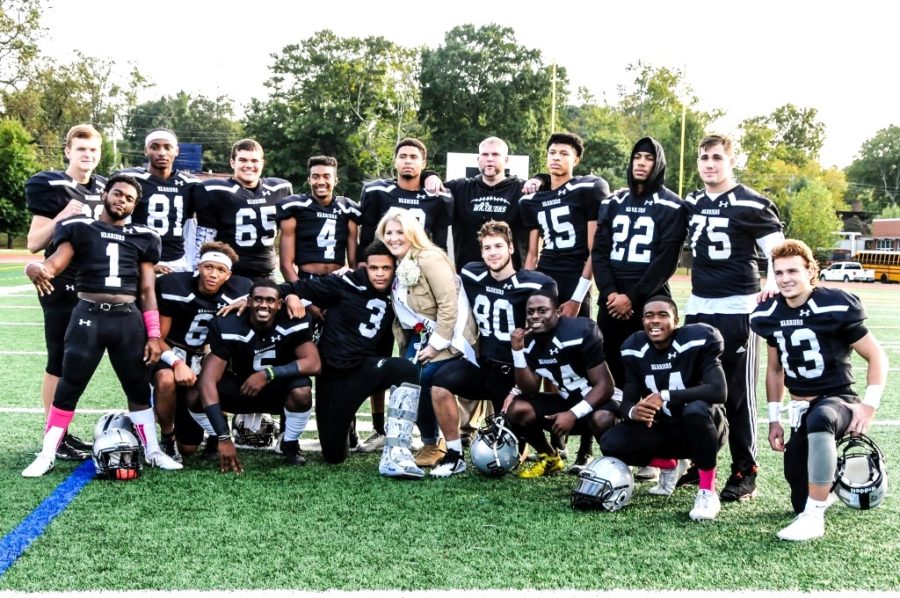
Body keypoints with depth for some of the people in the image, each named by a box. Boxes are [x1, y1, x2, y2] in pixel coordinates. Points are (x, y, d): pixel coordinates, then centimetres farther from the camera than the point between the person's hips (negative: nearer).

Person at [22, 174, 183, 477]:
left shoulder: (142, 237, 12)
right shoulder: (81, 229, 7)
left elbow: (147, 291, 12)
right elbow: (56, 262, -10)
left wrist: (153, 335, 6)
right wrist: (36, 268, -35)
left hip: (128, 319, 2)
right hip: (89, 316, -2)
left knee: (139, 388, 9)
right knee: (68, 388, 1)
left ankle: (152, 451, 20)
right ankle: (47, 455, 11)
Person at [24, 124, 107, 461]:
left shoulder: (103, 188, 12)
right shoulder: (52, 187, -9)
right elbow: (33, 244, -12)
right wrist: (62, 217, -21)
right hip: (62, 287, -7)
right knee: (59, 362, -2)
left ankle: (62, 432, 21)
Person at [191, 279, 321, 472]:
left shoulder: (293, 323, -21)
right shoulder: (229, 327, -25)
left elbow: (314, 364, -28)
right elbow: (208, 380, -32)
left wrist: (268, 373, -38)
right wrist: (224, 438, -38)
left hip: (278, 390, 0)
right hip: (241, 388, 0)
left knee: (301, 390, -33)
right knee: (196, 396, -27)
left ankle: (290, 443, -3)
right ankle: (217, 442, 5)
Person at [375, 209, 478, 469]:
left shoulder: (430, 259, -16)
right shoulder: (396, 265, 8)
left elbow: (449, 305, -22)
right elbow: (400, 313, 13)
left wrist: (436, 344, -21)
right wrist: (405, 348, 8)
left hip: (448, 336, -8)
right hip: (421, 335, 8)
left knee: (422, 383, -19)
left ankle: (434, 445, 2)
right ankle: (431, 444, 11)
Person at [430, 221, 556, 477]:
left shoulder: (535, 285, -14)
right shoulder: (471, 276, 0)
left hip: (516, 372, -3)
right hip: (484, 365, 4)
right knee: (441, 383, -25)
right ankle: (455, 456, -12)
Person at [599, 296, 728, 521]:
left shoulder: (698, 341, -19)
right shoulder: (635, 350, -4)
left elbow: (718, 391, -30)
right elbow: (628, 401, -4)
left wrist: (666, 397, -33)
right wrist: (633, 412, -30)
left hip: (701, 428, -5)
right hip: (664, 429, 5)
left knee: (697, 410, -39)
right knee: (611, 444, -17)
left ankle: (708, 491, -19)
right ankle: (670, 465, 14)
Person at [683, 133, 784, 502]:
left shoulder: (751, 204, -7)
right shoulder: (691, 205, 11)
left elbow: (778, 250, -9)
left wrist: (772, 283, -26)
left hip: (737, 307, -6)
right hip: (698, 306, 6)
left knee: (738, 394, -1)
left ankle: (745, 473, 6)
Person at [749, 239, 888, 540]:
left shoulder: (836, 307, -15)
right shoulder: (770, 314, 2)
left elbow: (877, 356, -7)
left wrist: (869, 405, -17)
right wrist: (774, 419, 11)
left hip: (838, 400, -6)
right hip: (801, 410, 6)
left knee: (820, 420, -44)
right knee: (800, 501, 5)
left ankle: (814, 517, -35)